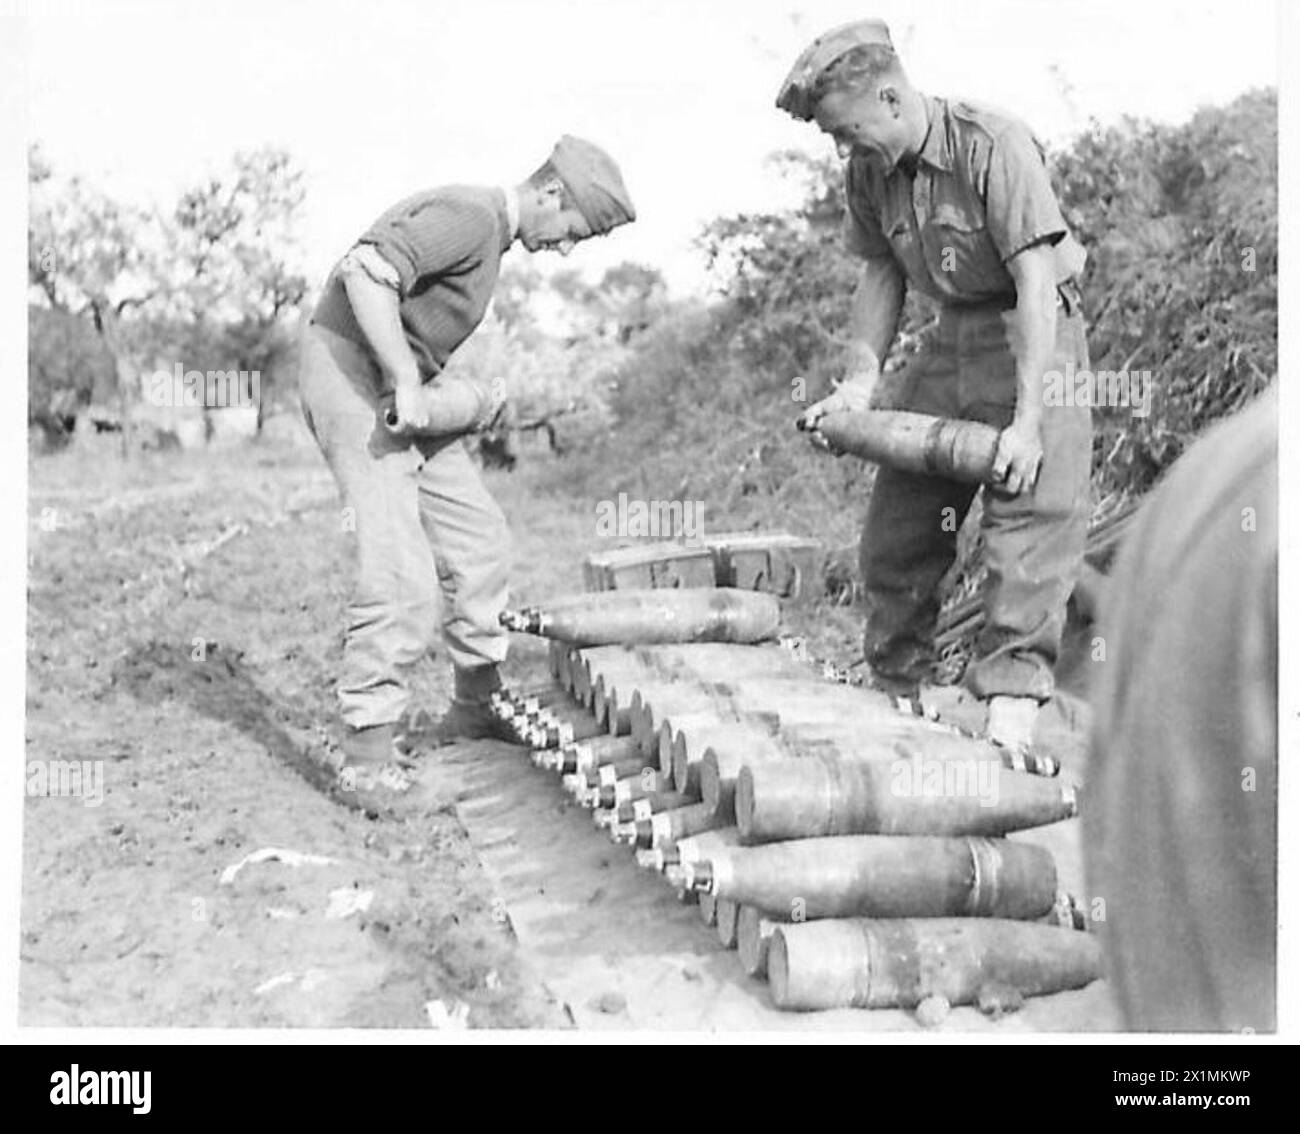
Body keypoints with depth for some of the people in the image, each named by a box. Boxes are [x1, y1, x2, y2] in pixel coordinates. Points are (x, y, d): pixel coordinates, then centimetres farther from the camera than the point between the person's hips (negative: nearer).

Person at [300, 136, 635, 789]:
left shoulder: (489, 232, 15)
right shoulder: (470, 215, -17)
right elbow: (364, 270, -28)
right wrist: (406, 383, -27)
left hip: (401, 390, 10)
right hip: (353, 378, -10)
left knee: (477, 543, 13)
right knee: (401, 574, -16)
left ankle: (479, 704, 27)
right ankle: (369, 748, -9)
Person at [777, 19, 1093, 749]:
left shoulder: (994, 146, -22)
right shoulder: (870, 172, -1)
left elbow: (1036, 283, -26)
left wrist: (1028, 419, -30)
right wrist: (860, 383, -2)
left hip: (1034, 333, -7)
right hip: (952, 339, 7)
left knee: (1032, 509, -19)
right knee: (897, 517, 7)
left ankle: (1014, 692, -22)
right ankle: (894, 689, 20)